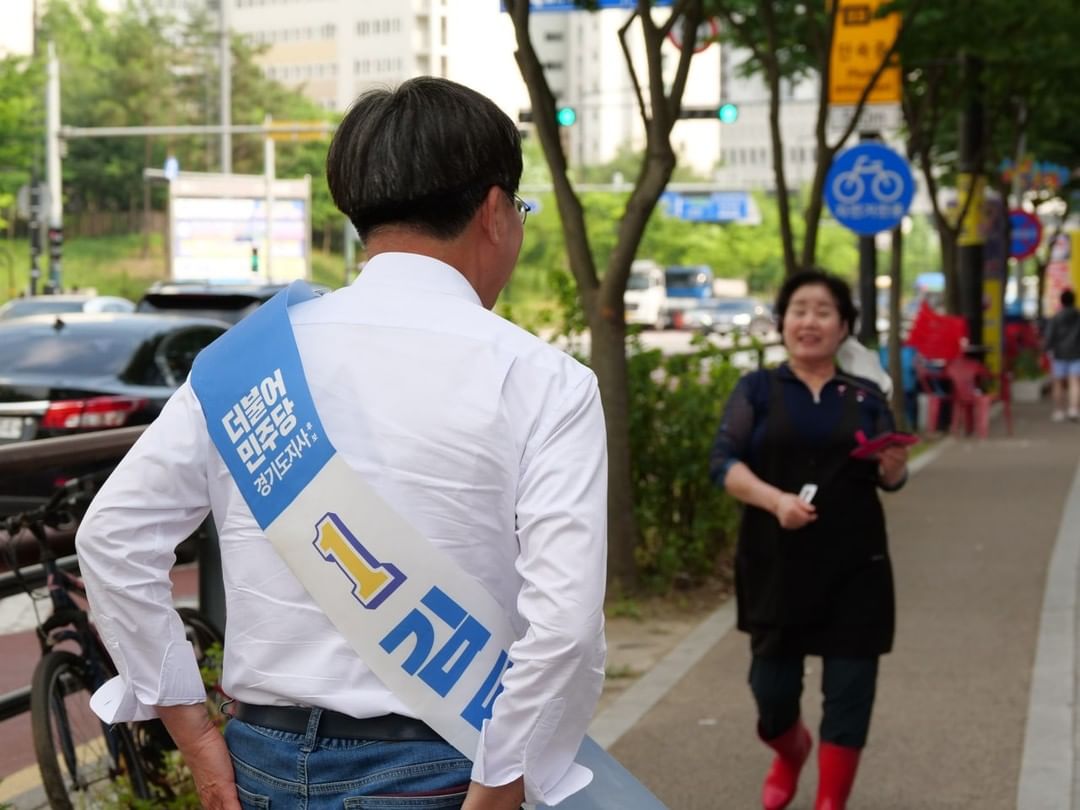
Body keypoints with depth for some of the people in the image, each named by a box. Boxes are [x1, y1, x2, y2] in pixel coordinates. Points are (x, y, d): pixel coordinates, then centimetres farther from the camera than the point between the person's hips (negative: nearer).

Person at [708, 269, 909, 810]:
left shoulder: (865, 397, 7)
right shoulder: (757, 390, 2)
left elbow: (889, 478, 8)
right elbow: (723, 461, -7)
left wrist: (894, 466, -16)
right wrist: (775, 500, -23)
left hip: (853, 564, 1)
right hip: (776, 562, -1)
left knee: (849, 684, 0)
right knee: (771, 683, 6)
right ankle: (790, 752, 40)